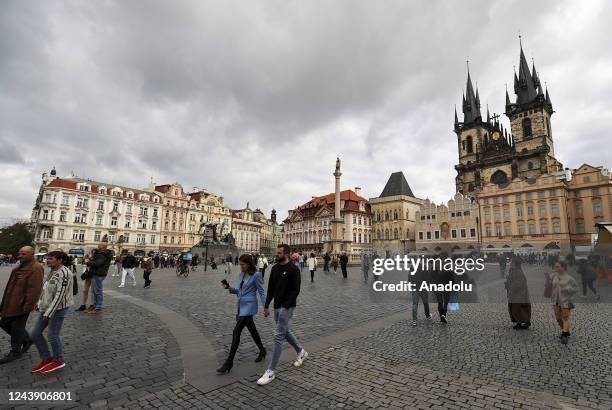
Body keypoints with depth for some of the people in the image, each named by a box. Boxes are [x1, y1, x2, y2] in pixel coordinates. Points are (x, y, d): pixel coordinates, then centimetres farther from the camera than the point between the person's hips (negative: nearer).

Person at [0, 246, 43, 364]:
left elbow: (34, 289, -25)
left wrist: (28, 306, -24)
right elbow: (12, 285, 22)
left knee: (17, 328, 4)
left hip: (21, 305, -10)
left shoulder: (35, 268, -21)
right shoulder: (20, 266, 12)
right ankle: (27, 339, 33)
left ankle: (15, 352, 23)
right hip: (11, 304, 10)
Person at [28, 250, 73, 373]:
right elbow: (45, 289, 20)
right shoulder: (52, 271, 8)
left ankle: (58, 361, 22)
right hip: (47, 307, 9)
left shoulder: (64, 273, -21)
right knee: (35, 334, 12)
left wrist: (49, 312, -22)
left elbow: (60, 294, -23)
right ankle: (47, 359, 26)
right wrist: (40, 303, 16)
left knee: (53, 336, 2)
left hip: (59, 308, -9)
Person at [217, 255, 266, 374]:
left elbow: (261, 292, -11)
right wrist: (229, 288, -1)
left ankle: (229, 362, 0)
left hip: (249, 306, -8)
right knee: (252, 329, 19)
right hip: (241, 306, 8)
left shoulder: (256, 275, -14)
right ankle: (262, 350, 39)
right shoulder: (241, 274, 7)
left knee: (236, 331, -10)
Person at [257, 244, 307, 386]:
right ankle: (301, 352, 43)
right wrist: (266, 306, 10)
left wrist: (285, 305, -22)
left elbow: (295, 290, -18)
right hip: (277, 306, 8)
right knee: (285, 332, 21)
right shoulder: (275, 268, 7)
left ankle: (271, 371, 2)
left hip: (287, 307, -8)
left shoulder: (293, 269, -15)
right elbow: (270, 288, 11)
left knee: (278, 335, -8)